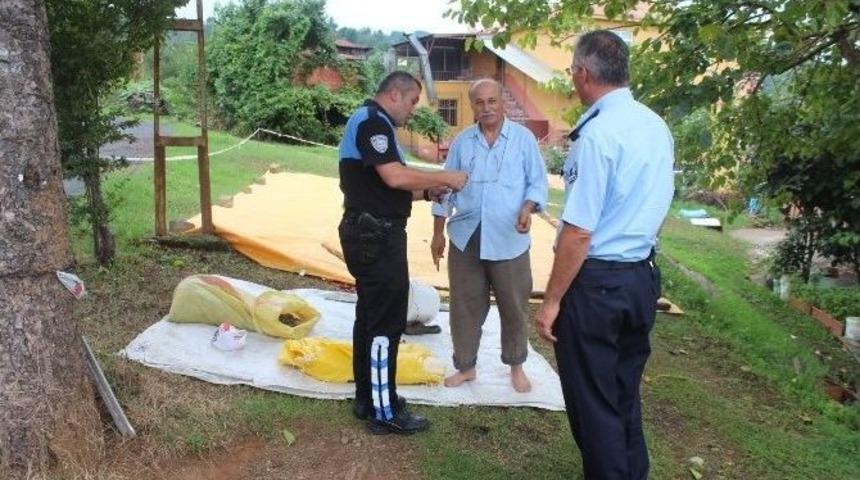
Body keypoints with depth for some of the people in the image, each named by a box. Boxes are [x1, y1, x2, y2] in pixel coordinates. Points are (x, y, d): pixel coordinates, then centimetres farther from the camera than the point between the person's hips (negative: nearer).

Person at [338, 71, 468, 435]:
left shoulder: (372, 122, 20)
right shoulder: (372, 121, -13)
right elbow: (394, 176, -24)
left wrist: (426, 192, 9)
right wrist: (445, 177, -14)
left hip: (372, 234, 11)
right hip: (376, 236, -11)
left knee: (371, 315, 16)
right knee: (386, 321, -5)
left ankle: (367, 397, 26)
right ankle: (384, 412, 4)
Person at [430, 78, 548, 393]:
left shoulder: (523, 138, 0)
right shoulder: (462, 142, 7)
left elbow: (538, 181, 1)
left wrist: (528, 208, -20)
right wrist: (437, 233, 9)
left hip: (508, 239, -2)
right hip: (466, 236, 2)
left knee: (514, 306, 9)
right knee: (465, 306, 9)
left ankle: (516, 366, 29)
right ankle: (465, 366, 26)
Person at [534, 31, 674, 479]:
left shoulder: (597, 134, -20)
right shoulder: (657, 126, 5)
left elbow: (579, 232, -21)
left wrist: (552, 301, -15)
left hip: (596, 282, -8)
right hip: (642, 276, 8)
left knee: (593, 401, 8)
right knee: (625, 393, 22)